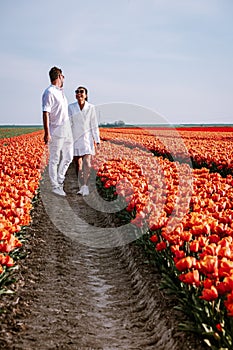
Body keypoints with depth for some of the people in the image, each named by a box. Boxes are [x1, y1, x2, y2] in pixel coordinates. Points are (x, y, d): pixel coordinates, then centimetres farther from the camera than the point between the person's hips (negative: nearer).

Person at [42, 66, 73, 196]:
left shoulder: (61, 92, 18)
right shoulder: (49, 92, -11)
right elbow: (46, 113, -17)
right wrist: (47, 133, -22)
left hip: (66, 130, 9)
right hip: (56, 131, -9)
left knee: (68, 157, 11)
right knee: (54, 160, 0)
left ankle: (59, 180, 25)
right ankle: (55, 187, 8)